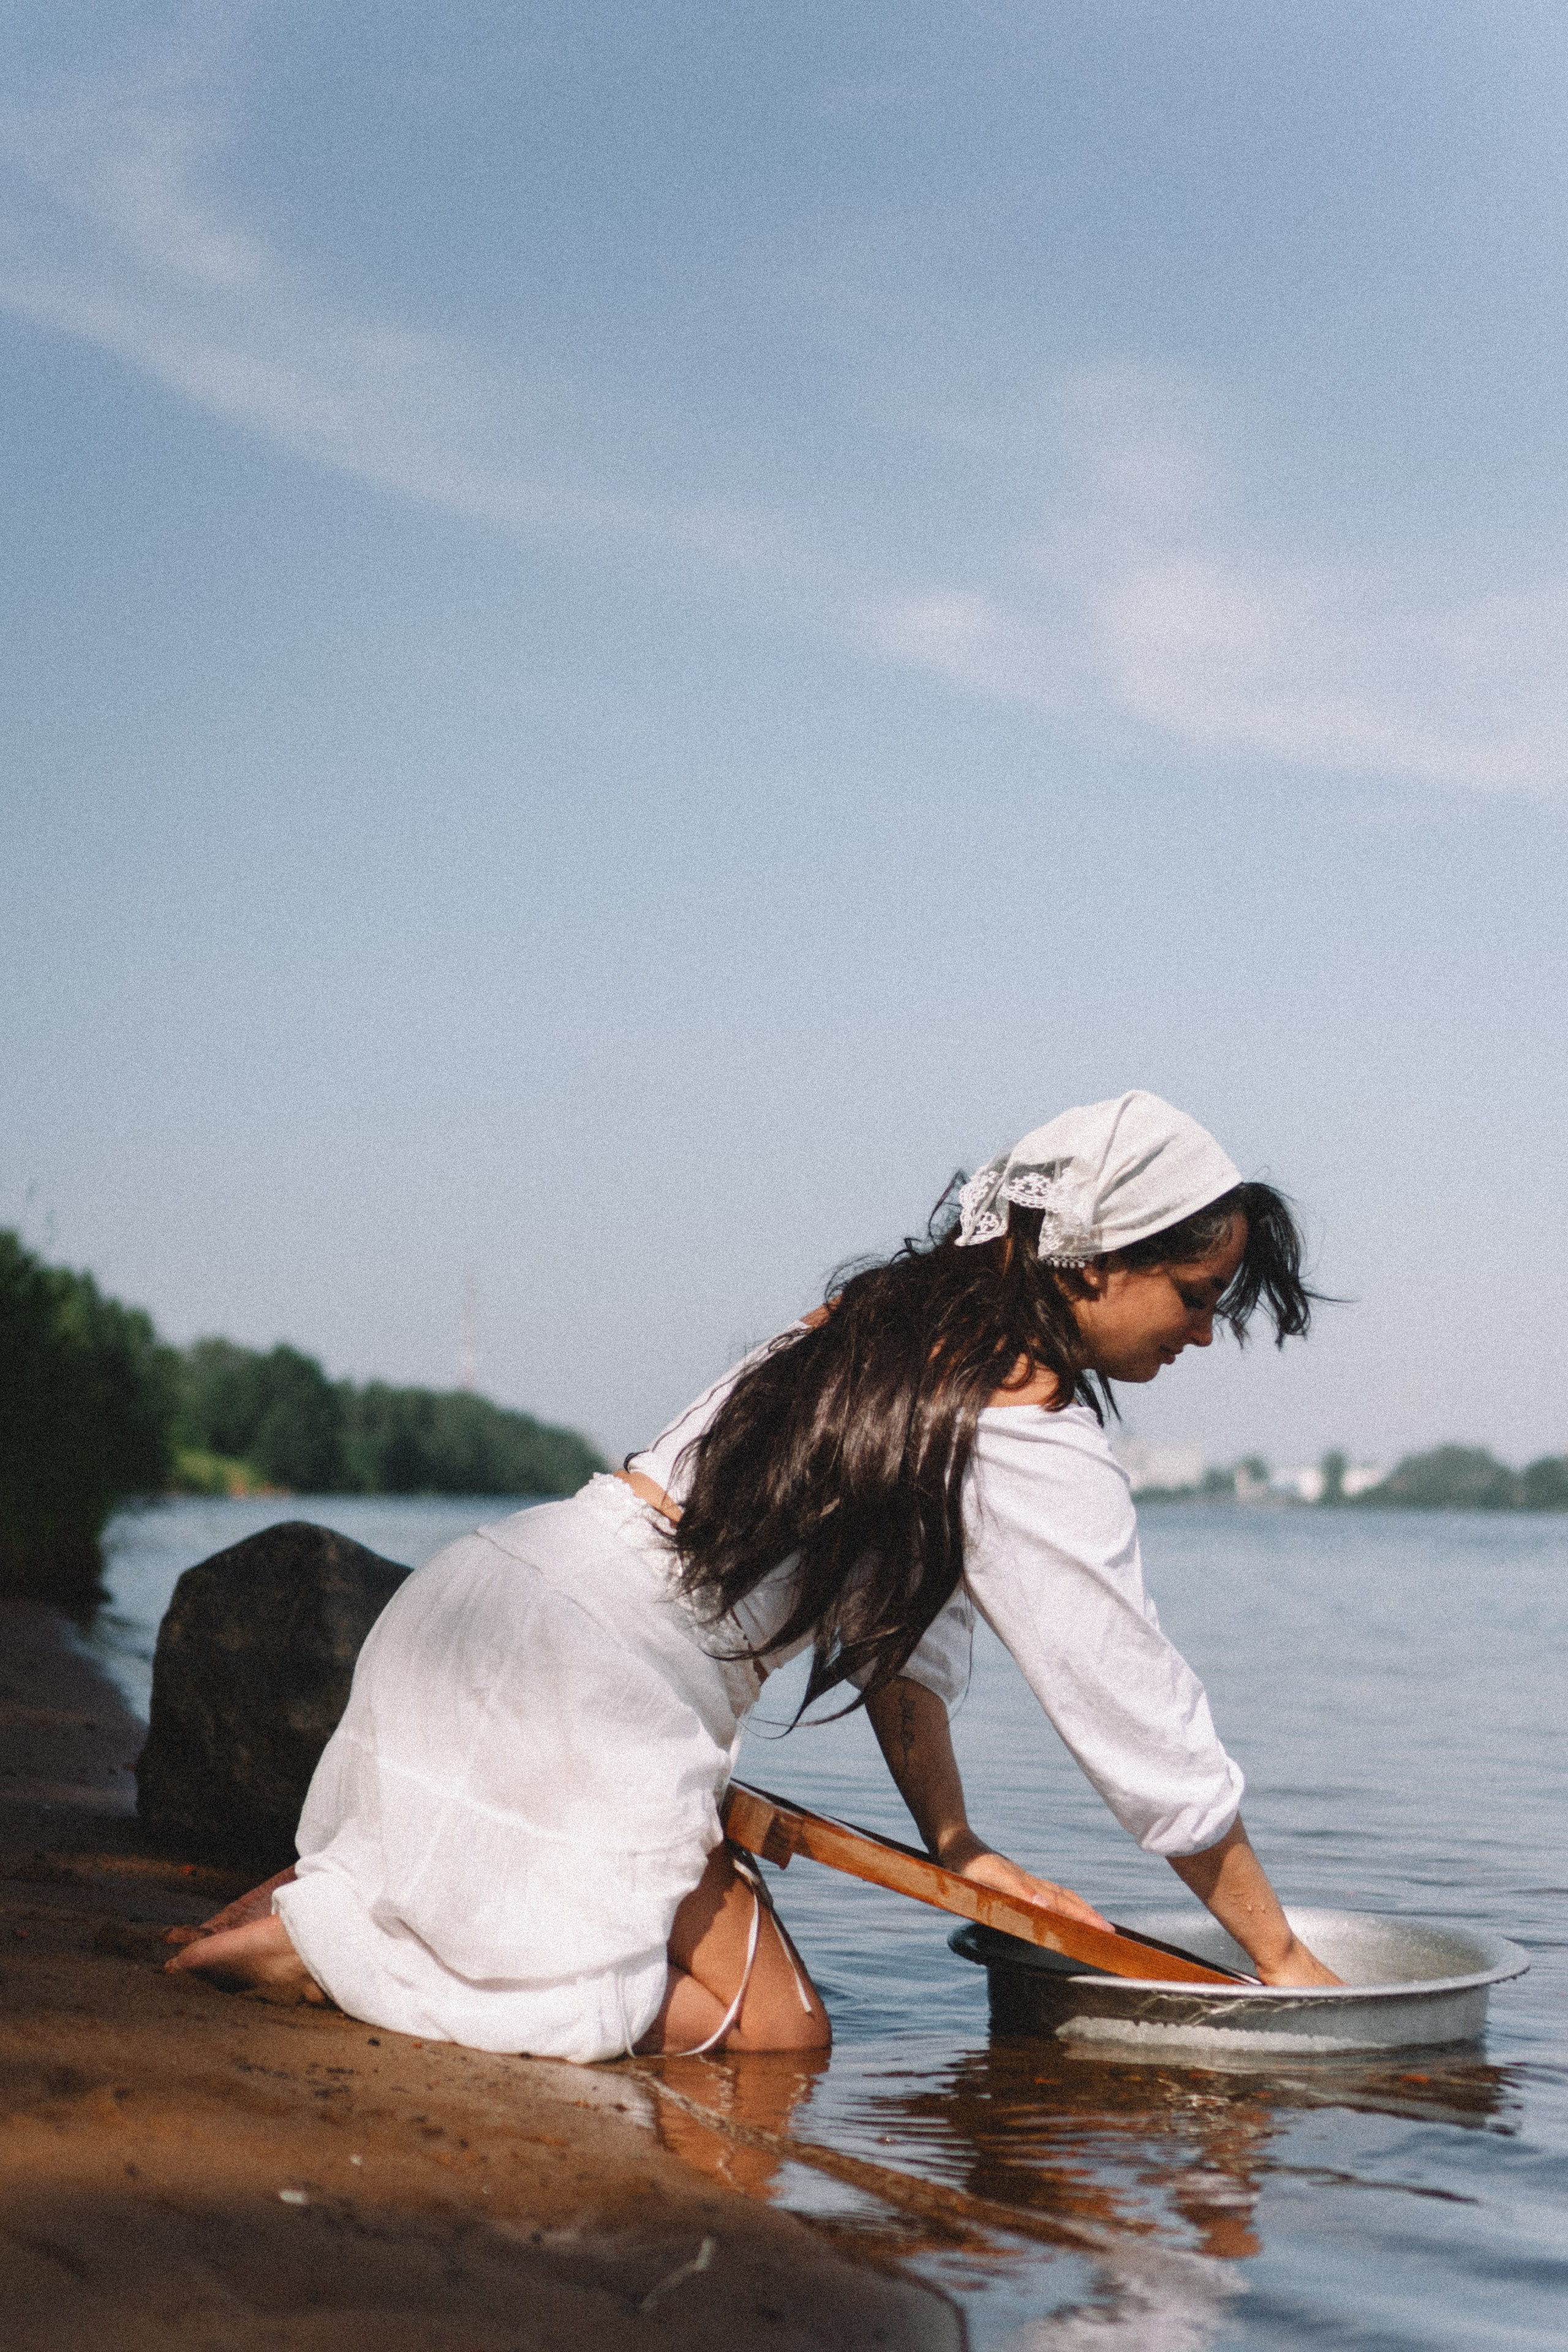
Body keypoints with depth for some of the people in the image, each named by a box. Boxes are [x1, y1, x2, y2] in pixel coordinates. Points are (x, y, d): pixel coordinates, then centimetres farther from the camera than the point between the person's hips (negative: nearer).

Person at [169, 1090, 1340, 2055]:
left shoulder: (908, 1315, 14)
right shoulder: (1034, 1443, -13)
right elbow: (1149, 1729, -8)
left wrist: (955, 1841, 15)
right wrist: (1282, 1956, 5)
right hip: (583, 1701, -9)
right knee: (774, 2033, -2)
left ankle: (338, 1893, 11)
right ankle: (321, 1935, -8)